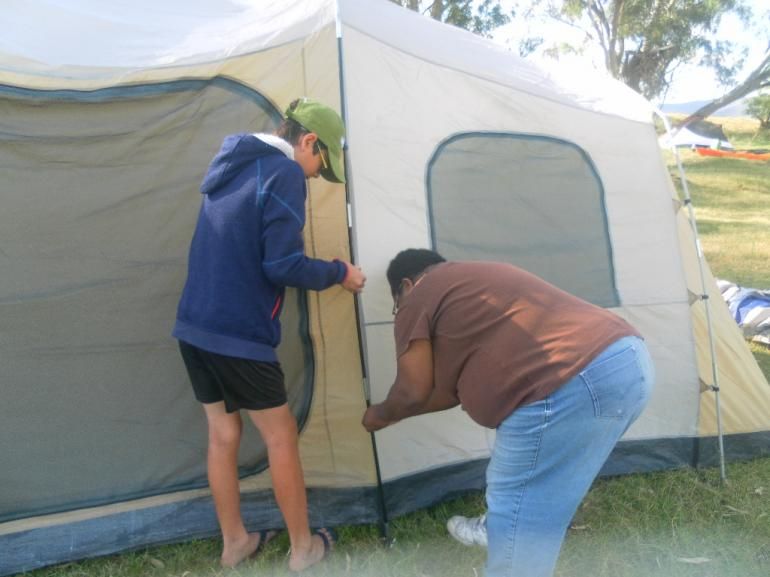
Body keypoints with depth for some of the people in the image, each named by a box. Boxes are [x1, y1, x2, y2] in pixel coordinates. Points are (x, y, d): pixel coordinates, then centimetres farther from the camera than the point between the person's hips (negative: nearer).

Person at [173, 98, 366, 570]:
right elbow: (282, 266, -18)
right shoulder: (284, 173, -12)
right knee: (281, 435, 8)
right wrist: (339, 273, -2)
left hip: (194, 327, 8)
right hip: (239, 335, -8)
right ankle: (304, 547, 23)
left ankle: (234, 542, 32)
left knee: (223, 433, 17)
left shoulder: (231, 164, 14)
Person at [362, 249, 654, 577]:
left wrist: (381, 414, 27)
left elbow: (412, 393, 5)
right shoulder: (481, 278, 31)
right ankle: (499, 530, 52)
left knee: (521, 520, 5)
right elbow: (463, 384, 33)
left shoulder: (417, 298, 7)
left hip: (570, 386, -10)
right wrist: (395, 415, 41)